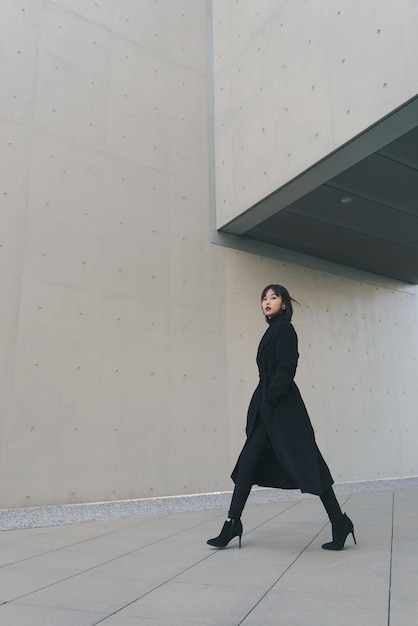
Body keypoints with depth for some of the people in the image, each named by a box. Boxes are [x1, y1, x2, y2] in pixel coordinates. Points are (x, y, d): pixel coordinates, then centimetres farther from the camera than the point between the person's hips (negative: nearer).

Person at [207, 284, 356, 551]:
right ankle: (232, 524, 13)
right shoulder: (273, 330, 18)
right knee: (248, 464, 7)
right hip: (269, 407, 9)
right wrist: (263, 405, 12)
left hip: (281, 406, -9)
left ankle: (340, 522, 7)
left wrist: (270, 399, -17)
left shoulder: (284, 328, -7)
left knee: (306, 462, -5)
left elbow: (286, 368, -17)